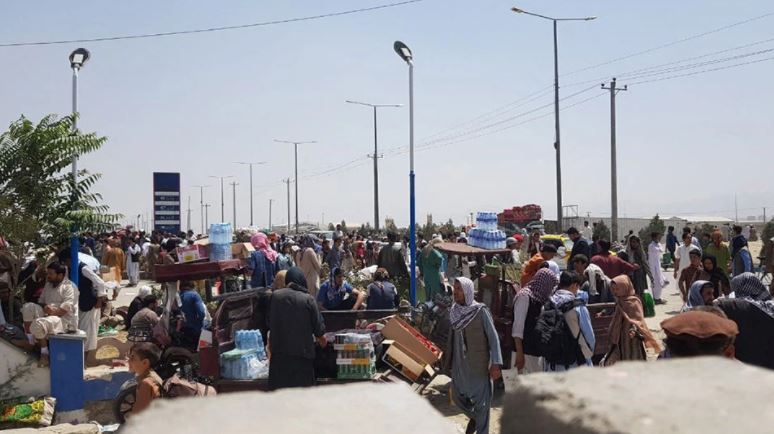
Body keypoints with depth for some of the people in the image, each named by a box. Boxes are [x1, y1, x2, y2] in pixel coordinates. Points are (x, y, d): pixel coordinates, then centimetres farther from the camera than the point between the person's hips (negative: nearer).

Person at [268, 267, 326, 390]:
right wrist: (321, 338, 17)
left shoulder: (275, 296, -3)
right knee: (302, 384, 8)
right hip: (302, 349, -2)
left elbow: (270, 321, 6)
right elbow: (318, 324, -3)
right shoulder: (308, 299, -9)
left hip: (279, 349, 2)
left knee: (278, 387, 10)